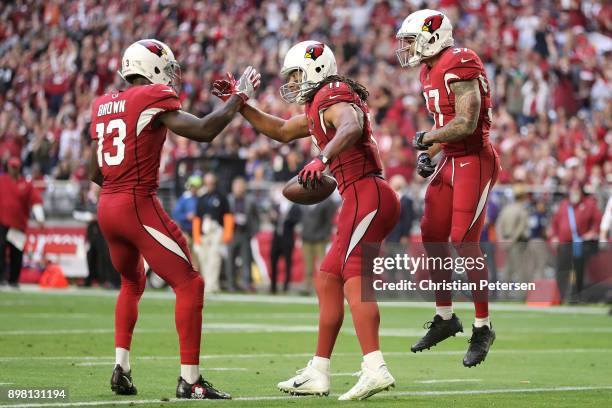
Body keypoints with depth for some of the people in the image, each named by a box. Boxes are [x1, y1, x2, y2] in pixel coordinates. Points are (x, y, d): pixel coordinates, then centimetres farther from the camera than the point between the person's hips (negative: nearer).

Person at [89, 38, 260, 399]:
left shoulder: (103, 105, 14)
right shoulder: (153, 98, -8)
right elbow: (203, 131, -16)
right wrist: (239, 97, -5)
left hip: (107, 207, 8)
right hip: (139, 207, -8)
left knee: (132, 282, 29)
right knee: (190, 285, -2)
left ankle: (122, 368, 21)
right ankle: (189, 380, -7)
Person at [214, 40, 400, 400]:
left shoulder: (336, 98, -8)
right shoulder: (319, 107, 23)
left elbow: (351, 128, -31)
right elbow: (282, 131, 38)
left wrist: (322, 160, -46)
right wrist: (239, 104, 32)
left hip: (366, 195, -11)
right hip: (368, 199, 11)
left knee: (354, 281, -19)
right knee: (328, 280, 14)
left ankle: (375, 368, -31)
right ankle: (318, 374, 18)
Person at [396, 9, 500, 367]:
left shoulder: (460, 68, -18)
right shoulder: (431, 72, 13)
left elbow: (466, 124, -24)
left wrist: (427, 138, -12)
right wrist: (428, 154, 6)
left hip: (474, 160, -10)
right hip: (450, 161, 10)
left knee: (464, 240, -11)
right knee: (432, 236, 10)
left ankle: (483, 327, 0)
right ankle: (445, 317, 25)